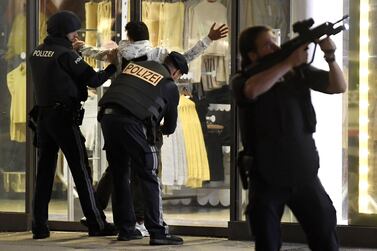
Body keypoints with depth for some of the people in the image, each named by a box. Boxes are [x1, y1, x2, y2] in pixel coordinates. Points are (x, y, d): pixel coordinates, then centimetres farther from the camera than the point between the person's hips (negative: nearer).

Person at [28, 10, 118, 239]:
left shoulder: (37, 53, 10)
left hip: (44, 115, 7)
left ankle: (40, 225, 3)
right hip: (64, 117, -7)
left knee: (44, 171, 7)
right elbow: (93, 80, -9)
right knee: (81, 171, -2)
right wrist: (113, 65, 5)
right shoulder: (65, 54, -11)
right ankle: (96, 223, 1)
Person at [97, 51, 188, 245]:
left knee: (119, 176, 16)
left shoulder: (135, 65, 25)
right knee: (149, 178, 0)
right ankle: (157, 232, -5)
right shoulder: (170, 86, 13)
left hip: (107, 115, 5)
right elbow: (170, 125, 23)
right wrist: (164, 129, 48)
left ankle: (125, 229, 21)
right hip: (132, 121, -5)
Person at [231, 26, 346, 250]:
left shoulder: (299, 72, 6)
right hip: (266, 177, -2)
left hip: (304, 173, 2)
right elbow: (253, 89, -28)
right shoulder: (242, 81, -4)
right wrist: (289, 62, -28)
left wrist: (331, 57, -18)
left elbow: (339, 87, 0)